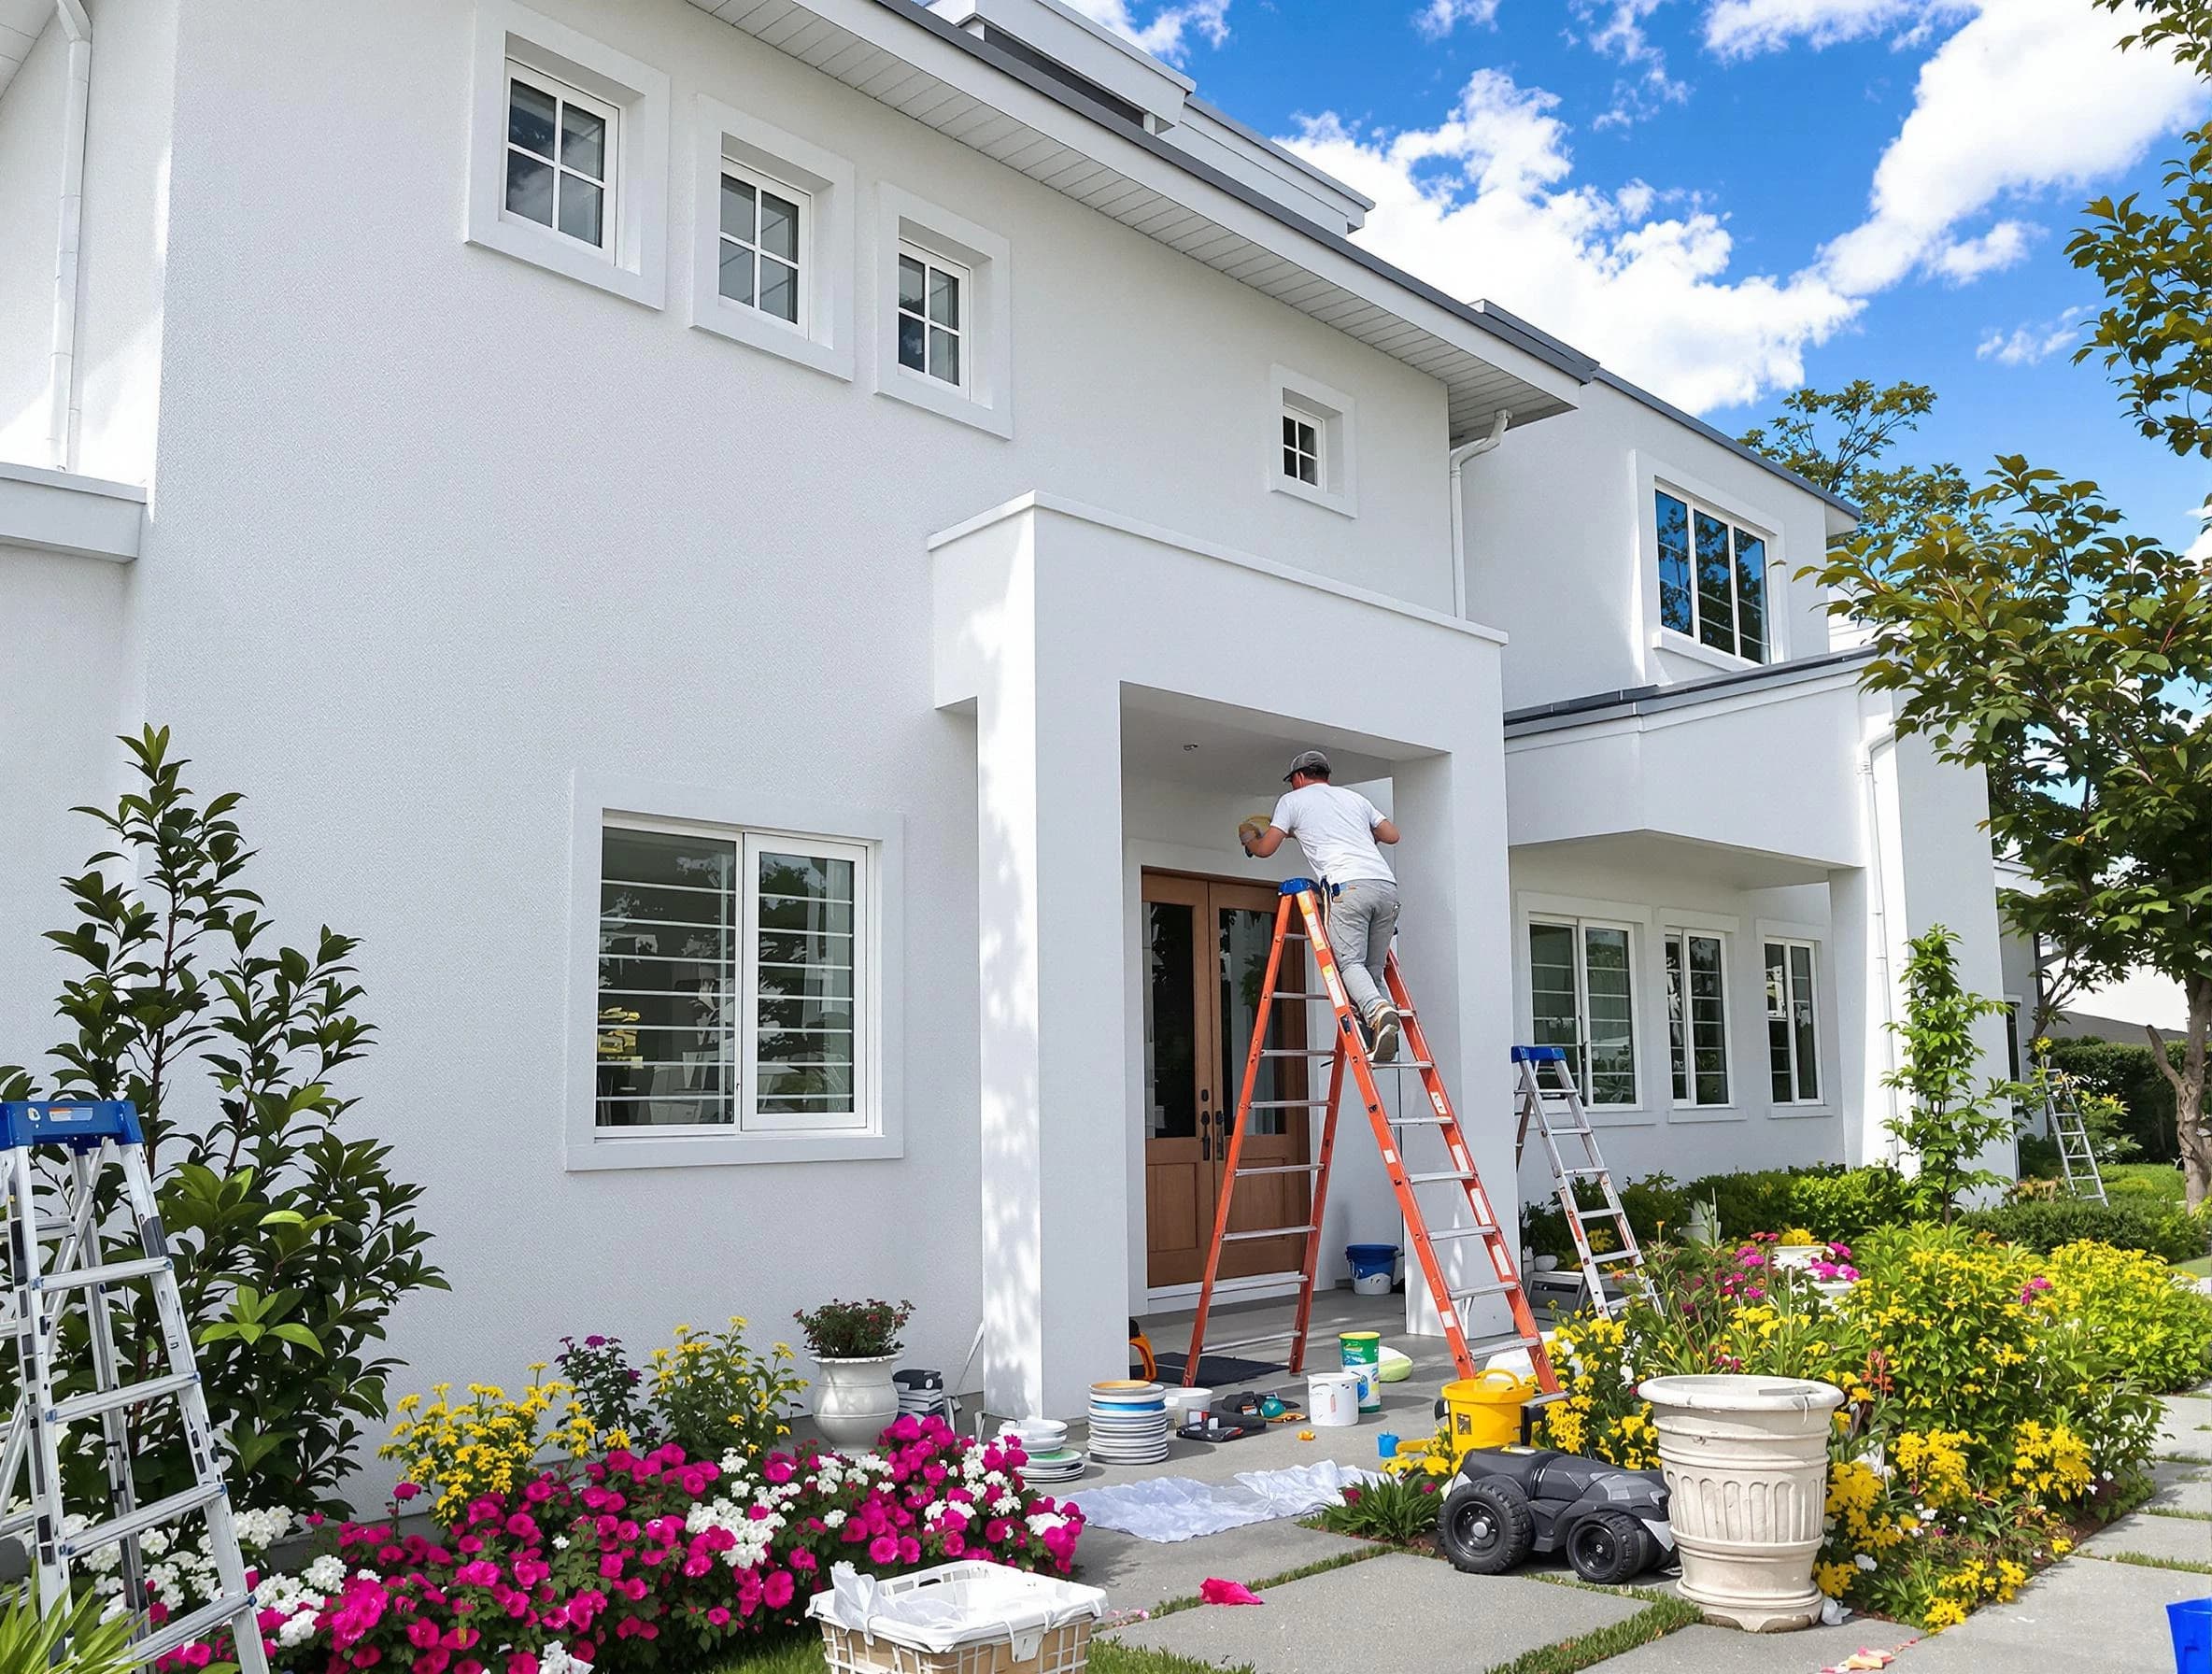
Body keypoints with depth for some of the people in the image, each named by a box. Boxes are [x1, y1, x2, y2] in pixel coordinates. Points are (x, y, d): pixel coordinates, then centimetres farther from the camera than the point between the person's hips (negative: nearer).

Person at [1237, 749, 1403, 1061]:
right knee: (1372, 968, 8)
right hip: (1387, 885, 5)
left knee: (1350, 962, -9)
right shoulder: (1354, 797, 31)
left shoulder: (1293, 800, 18)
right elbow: (1392, 835, 31)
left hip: (1347, 885, -5)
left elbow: (1264, 848, 17)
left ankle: (1378, 1012, -36)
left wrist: (1248, 839, 40)